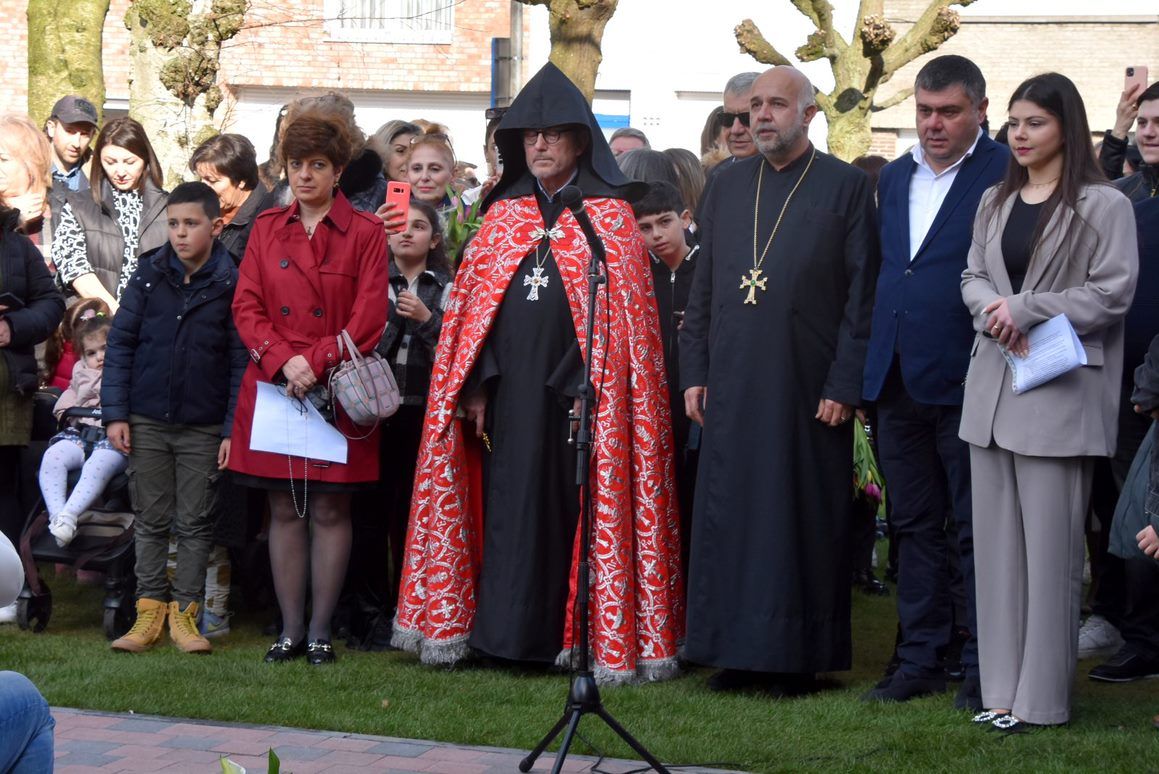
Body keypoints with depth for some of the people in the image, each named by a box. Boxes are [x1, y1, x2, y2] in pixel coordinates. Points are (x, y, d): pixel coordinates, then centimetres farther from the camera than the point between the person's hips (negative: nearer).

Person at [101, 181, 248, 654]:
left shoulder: (231, 283, -6)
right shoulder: (149, 274, 0)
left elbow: (240, 361, -4)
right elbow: (120, 343, 3)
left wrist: (233, 429, -8)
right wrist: (115, 412, -3)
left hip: (203, 428, -2)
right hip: (147, 421, 2)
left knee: (195, 524, 5)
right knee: (151, 520, 9)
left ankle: (185, 611, 14)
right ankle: (150, 611, 16)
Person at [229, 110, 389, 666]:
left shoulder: (364, 233, 1)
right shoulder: (267, 229, 11)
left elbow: (368, 318, -5)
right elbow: (246, 307, 4)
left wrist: (316, 363, -15)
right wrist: (284, 360, -12)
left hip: (335, 391, -3)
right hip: (273, 386, 3)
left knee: (329, 511, 0)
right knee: (284, 510, 5)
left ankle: (320, 632, 6)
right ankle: (290, 630, 11)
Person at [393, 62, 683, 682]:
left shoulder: (610, 217, 3)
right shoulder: (503, 215, 14)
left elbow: (626, 310, -3)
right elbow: (472, 302, 11)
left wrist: (595, 389, -12)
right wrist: (477, 387, 0)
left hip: (580, 392, -3)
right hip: (511, 390, 3)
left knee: (572, 507, -3)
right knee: (510, 505, 2)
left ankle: (577, 634, 3)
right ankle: (508, 633, 8)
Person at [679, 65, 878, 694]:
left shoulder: (845, 187, -1)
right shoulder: (728, 185, 12)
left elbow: (861, 294, -4)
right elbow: (703, 286, 14)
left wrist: (843, 384, -10)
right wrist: (694, 373, 7)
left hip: (807, 383, -4)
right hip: (732, 384, 4)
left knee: (803, 517, 1)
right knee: (729, 512, 4)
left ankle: (799, 654, 9)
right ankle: (736, 647, 13)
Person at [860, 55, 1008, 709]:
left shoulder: (1006, 175, -7)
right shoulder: (895, 178, 14)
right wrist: (871, 371, 13)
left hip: (966, 382, -7)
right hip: (900, 381, 7)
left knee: (978, 532, 0)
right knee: (915, 527, 12)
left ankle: (986, 672, 7)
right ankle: (921, 661, 20)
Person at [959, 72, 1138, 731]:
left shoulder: (1103, 206, -5)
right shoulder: (996, 202, 15)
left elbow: (1113, 293, -9)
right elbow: (973, 277, 15)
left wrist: (1028, 309, -14)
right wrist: (994, 310, -8)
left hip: (1059, 393, -6)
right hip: (994, 385, 6)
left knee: (1050, 545, -4)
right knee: (996, 540, 6)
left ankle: (1042, 695, 2)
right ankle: (1002, 684, 12)